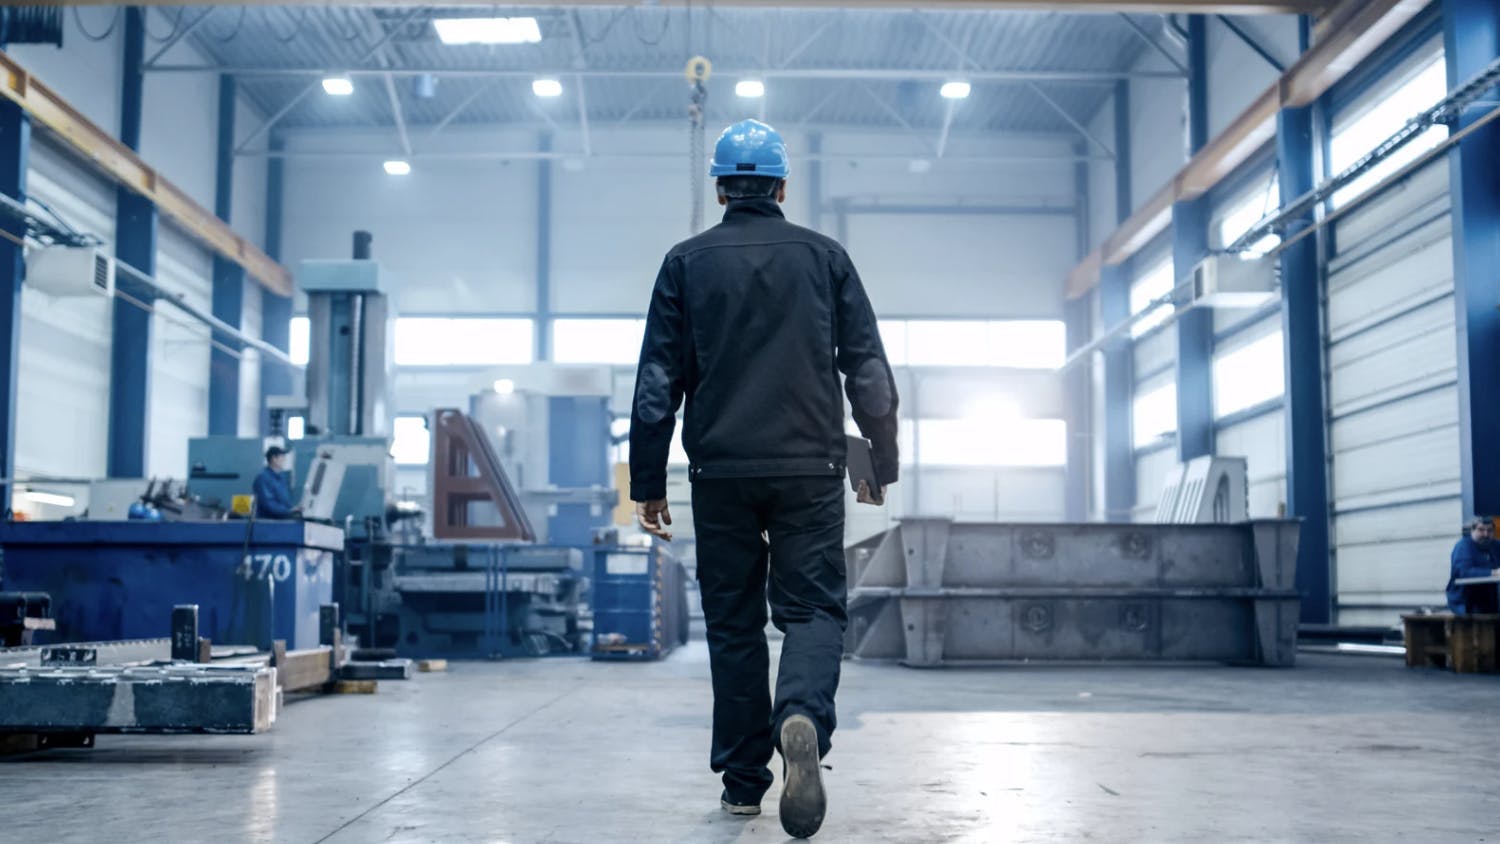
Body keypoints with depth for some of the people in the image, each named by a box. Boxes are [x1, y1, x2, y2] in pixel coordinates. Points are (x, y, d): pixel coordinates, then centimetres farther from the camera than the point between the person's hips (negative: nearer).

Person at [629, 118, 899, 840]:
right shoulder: (825, 257, 7)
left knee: (733, 621, 9)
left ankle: (743, 779, 14)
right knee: (813, 606, 3)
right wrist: (881, 465, 15)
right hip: (810, 468, 0)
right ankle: (802, 718, -27)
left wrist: (647, 482, 6)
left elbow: (657, 383, 1)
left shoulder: (687, 262, 5)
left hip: (720, 471, 1)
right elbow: (870, 373, 5)